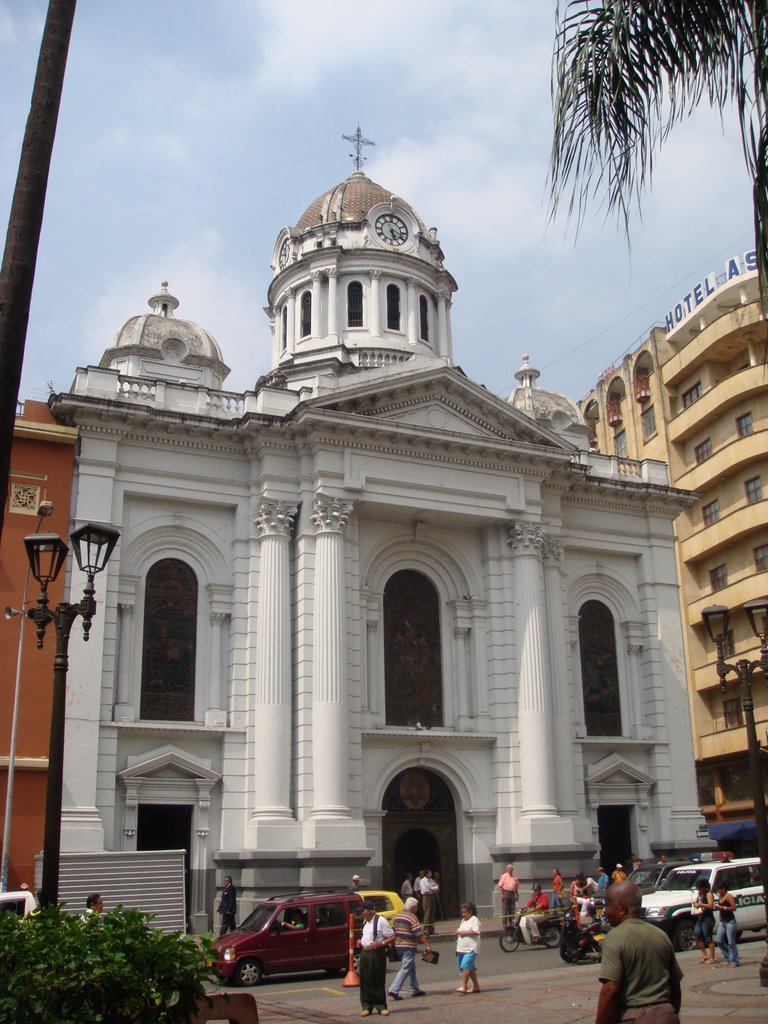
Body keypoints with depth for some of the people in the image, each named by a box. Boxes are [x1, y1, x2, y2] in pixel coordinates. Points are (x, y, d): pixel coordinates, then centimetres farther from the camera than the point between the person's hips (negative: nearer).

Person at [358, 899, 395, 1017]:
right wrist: (360, 942, 9)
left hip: (377, 954, -7)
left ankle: (381, 1006, 8)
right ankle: (367, 1007, 14)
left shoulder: (381, 921, -11)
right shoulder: (365, 922, 15)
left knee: (378, 981, -1)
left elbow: (392, 937, -11)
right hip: (364, 953, 7)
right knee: (365, 981, 6)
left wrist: (381, 943, -23)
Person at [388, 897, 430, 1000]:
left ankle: (416, 990, 23)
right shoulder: (412, 917, -13)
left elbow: (393, 931, 17)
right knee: (405, 969, -7)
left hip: (398, 945, 9)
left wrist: (392, 944, 25)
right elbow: (419, 933, -16)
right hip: (408, 946, -9)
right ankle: (394, 990, -14)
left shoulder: (397, 916, 12)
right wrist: (427, 945, -12)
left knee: (412, 968, 18)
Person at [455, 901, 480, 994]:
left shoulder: (474, 920, -7)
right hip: (462, 948, 9)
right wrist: (458, 932, 8)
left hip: (471, 949, -9)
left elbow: (475, 932, -19)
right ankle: (476, 986, 20)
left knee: (465, 966, -18)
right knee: (470, 968, 12)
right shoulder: (463, 920, 20)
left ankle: (464, 986, -19)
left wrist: (463, 932, -17)